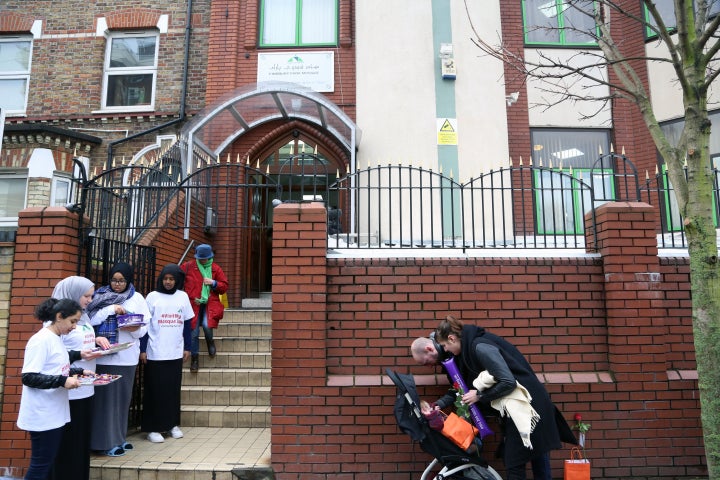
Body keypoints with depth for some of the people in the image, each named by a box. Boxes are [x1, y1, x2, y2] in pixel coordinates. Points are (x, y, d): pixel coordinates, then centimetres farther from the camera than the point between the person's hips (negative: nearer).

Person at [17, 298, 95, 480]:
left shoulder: (56, 339, 9)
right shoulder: (41, 340, -18)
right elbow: (28, 377, -22)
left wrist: (80, 372, 7)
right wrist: (62, 381, -29)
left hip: (55, 414, 9)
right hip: (43, 416, -9)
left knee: (48, 463, 16)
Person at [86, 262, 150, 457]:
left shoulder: (137, 298, 6)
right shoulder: (101, 296, 3)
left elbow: (146, 325, 5)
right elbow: (90, 320, -7)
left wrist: (135, 329, -15)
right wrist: (111, 309, -16)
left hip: (127, 355, 2)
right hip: (105, 354, -2)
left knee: (123, 396, 11)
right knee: (107, 397, -1)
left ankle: (119, 437, 24)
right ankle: (106, 441, 9)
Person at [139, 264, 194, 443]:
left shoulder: (183, 296, 5)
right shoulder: (152, 296, -2)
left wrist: (187, 347, 8)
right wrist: (142, 350, -5)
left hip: (176, 353, 3)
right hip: (155, 353, -2)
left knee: (174, 389, 10)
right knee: (155, 391, 3)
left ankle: (173, 424, 23)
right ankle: (153, 428, 14)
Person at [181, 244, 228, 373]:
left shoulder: (215, 269, 5)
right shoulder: (188, 266, 3)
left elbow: (224, 287, 7)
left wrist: (214, 283, -11)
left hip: (210, 304, -1)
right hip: (194, 304, 1)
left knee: (207, 326, -23)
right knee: (194, 333, 2)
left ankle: (210, 341, 12)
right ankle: (194, 357, 22)